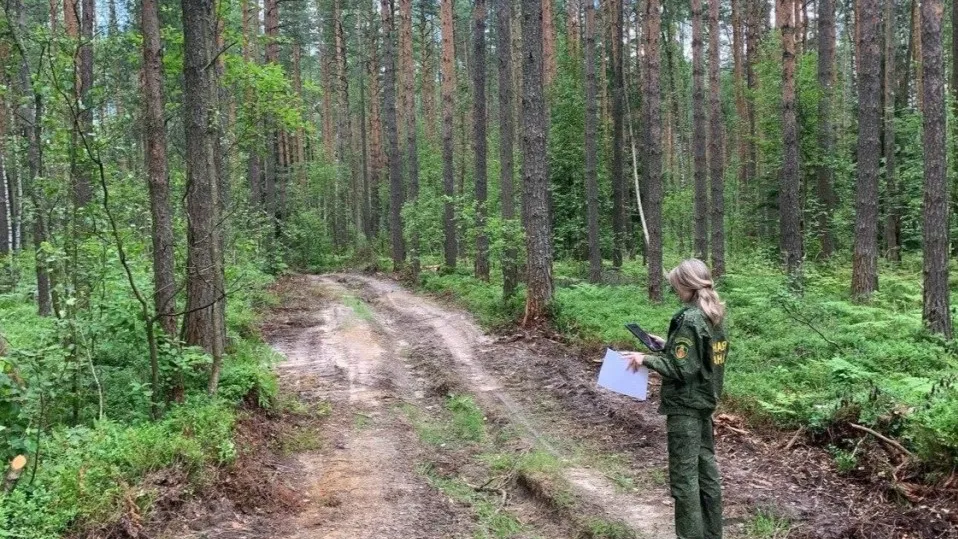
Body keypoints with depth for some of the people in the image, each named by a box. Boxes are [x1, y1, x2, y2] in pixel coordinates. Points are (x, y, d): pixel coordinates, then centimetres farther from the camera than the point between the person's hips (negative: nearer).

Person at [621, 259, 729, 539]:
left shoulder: (689, 319, -20)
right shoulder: (714, 317, 7)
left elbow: (681, 369, -22)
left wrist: (646, 359, -14)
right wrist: (666, 344, 16)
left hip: (685, 405, -9)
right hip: (705, 400, 9)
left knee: (684, 476, -2)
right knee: (706, 467, 15)